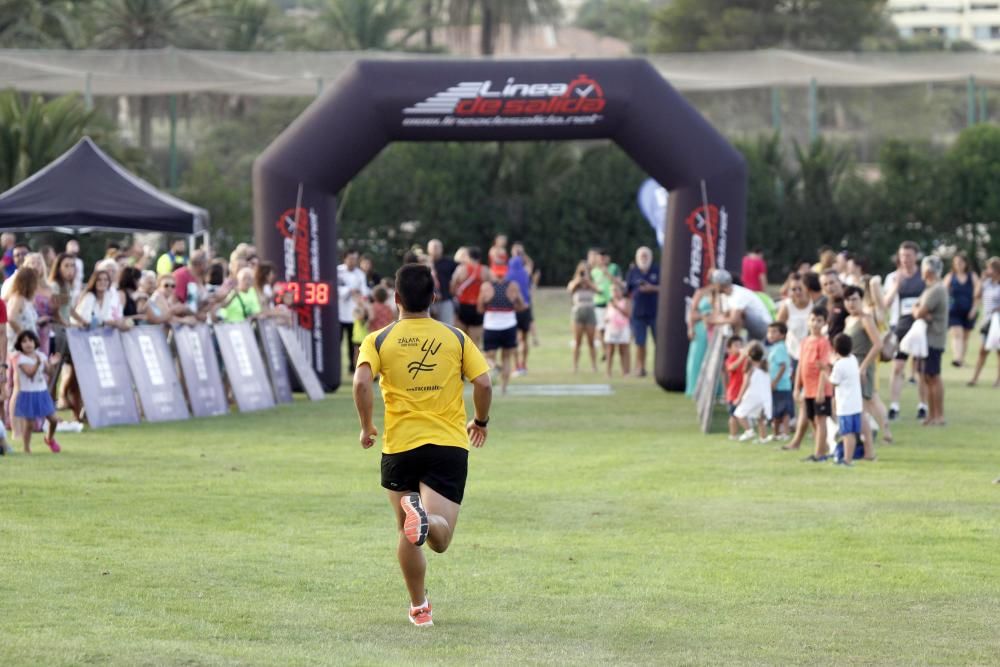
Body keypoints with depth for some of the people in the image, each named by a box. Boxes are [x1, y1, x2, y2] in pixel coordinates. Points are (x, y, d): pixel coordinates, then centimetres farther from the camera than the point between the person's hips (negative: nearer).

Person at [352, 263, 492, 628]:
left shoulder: (378, 340, 1)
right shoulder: (456, 338, 4)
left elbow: (361, 383, -14)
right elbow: (483, 383, -2)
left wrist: (367, 427, -1)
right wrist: (480, 422, 16)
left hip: (400, 447, 0)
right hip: (449, 446, 0)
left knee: (407, 535, 17)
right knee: (440, 539, -6)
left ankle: (419, 607, 17)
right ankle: (425, 518, -40)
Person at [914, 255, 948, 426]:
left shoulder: (936, 290, -17)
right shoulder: (930, 288, 16)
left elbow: (919, 314, -19)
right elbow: (916, 310, 15)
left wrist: (918, 311, 3)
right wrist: (919, 312, -8)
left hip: (933, 340, -10)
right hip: (927, 339, 10)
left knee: (933, 377, -7)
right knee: (927, 377, 12)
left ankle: (939, 416, -4)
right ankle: (931, 415, 17)